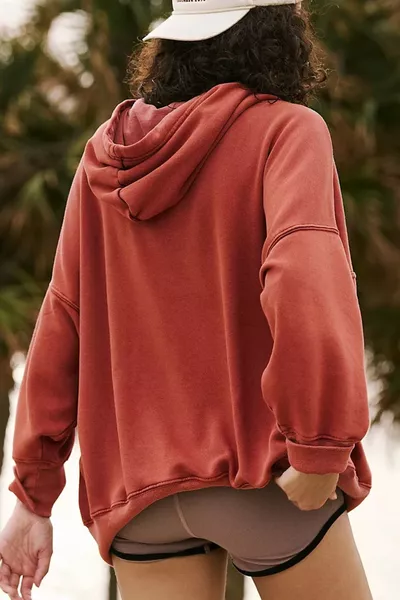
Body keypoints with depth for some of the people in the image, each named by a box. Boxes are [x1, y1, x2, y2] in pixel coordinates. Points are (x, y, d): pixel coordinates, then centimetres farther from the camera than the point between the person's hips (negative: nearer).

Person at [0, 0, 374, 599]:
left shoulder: (105, 159, 9)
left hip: (141, 495, 5)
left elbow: (61, 328, 10)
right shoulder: (285, 129, -7)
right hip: (262, 474, -5)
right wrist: (321, 449, -22)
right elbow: (304, 279, -25)